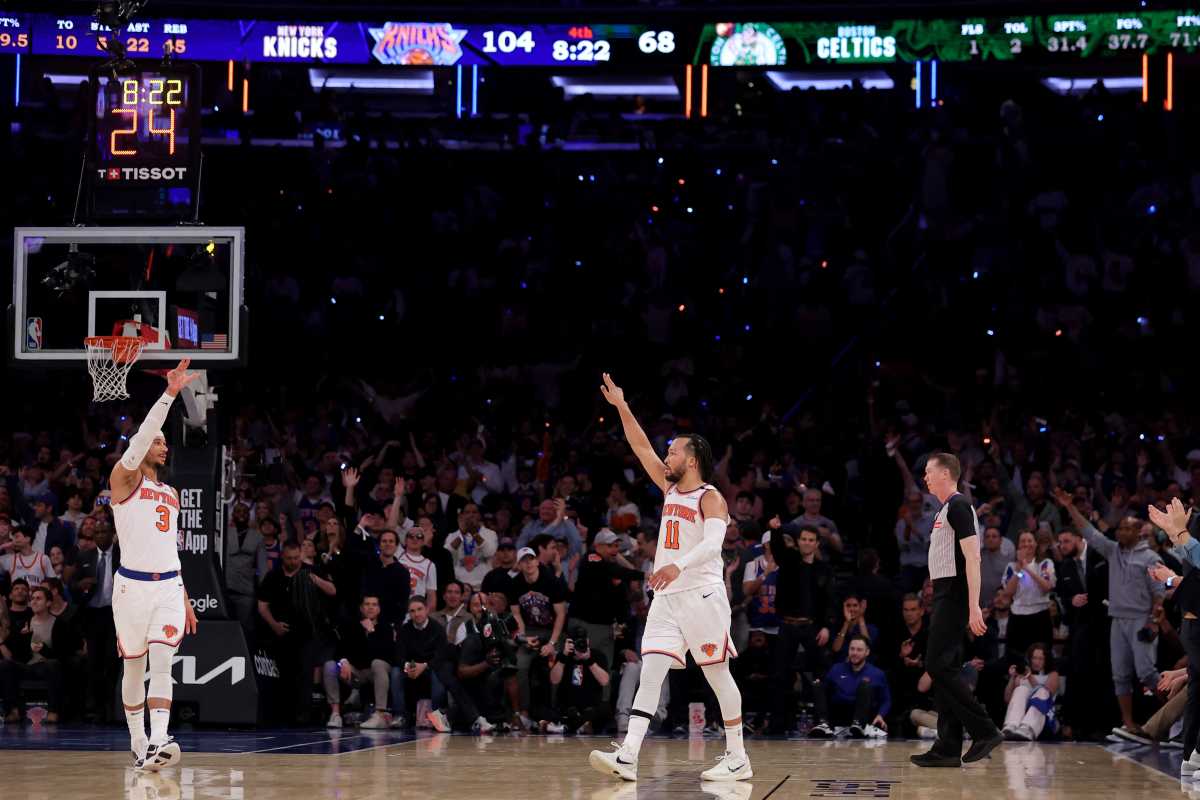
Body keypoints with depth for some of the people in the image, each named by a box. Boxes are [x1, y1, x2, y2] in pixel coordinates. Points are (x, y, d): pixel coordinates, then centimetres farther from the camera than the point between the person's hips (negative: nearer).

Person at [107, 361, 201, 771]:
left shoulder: (170, 494, 19)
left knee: (162, 664, -11)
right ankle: (137, 744, 19)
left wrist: (185, 599, 22)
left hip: (169, 587, 4)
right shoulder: (124, 479, 0)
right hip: (133, 584, -4)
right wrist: (169, 395, -26)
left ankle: (157, 745, -23)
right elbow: (141, 438, -18)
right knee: (134, 667, 6)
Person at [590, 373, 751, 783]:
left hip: (702, 595, -7)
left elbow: (714, 543, -23)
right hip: (666, 598, 7)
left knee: (718, 675, -1)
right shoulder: (670, 489, 16)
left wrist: (678, 565, -40)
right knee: (650, 673, -5)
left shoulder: (710, 498, -7)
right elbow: (642, 448, 20)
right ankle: (627, 758, -15)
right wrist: (621, 406, 13)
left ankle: (738, 759, 6)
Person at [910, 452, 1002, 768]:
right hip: (944, 596, 10)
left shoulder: (958, 506, -12)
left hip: (954, 596, -10)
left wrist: (974, 607, -24)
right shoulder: (946, 509, 19)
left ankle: (984, 730, -10)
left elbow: (972, 558, -19)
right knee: (945, 669, 7)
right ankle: (948, 749, 7)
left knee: (939, 666, -13)